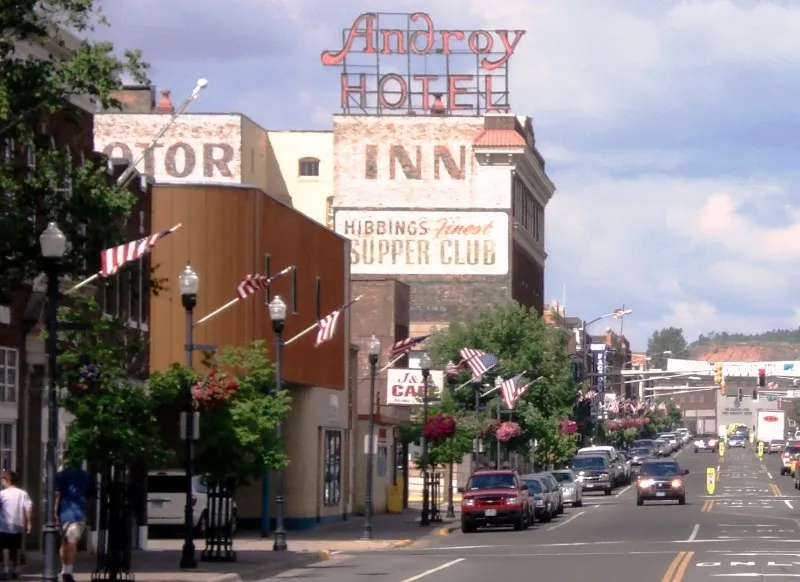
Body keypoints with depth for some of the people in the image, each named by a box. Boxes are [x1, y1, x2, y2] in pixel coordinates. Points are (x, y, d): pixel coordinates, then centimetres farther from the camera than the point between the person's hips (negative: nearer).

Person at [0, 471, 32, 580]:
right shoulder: (23, 493, 3)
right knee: (16, 548, 15)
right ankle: (14, 570, 20)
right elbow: (29, 508, -3)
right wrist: (28, 523, 0)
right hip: (18, 526, 4)